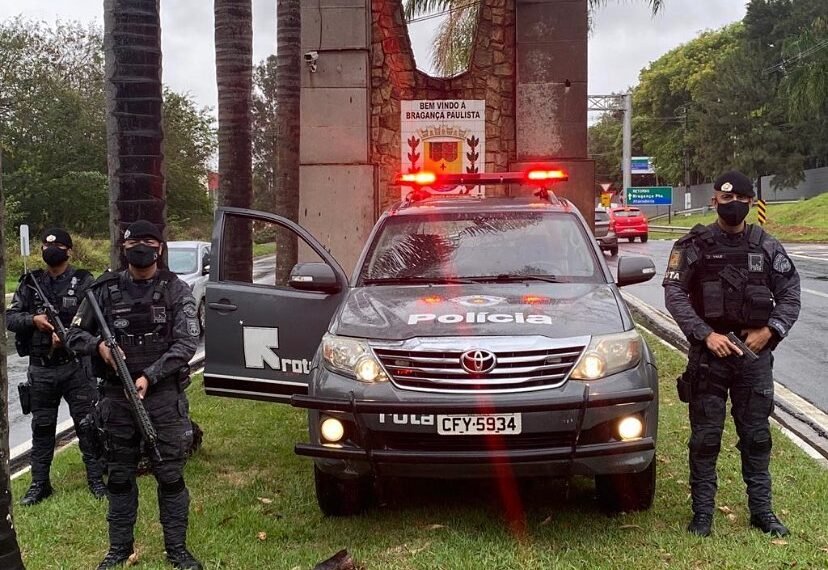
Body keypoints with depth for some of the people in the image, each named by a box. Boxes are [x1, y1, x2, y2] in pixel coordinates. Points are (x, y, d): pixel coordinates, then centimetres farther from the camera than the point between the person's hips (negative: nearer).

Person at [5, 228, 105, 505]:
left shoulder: (83, 282, -3)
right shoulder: (30, 283, 7)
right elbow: (9, 318, 4)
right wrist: (33, 320, -15)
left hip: (75, 367, -3)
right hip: (40, 369, 3)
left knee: (87, 425, 4)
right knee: (41, 428, 13)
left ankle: (96, 479, 15)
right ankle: (39, 484, 23)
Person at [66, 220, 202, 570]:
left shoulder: (176, 291, -3)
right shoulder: (105, 290, 3)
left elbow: (187, 343, -9)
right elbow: (75, 334, 8)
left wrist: (150, 376, -18)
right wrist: (98, 345, -14)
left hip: (164, 395, -2)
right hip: (117, 397, 2)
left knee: (170, 475, 3)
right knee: (119, 476, 12)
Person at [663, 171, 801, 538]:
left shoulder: (766, 247, 6)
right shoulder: (694, 246, -2)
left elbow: (790, 293, 9)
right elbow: (674, 294, -7)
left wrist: (770, 331, -6)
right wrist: (706, 334, -16)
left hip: (755, 352, 2)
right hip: (709, 351, -2)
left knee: (756, 435, 10)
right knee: (705, 436, 3)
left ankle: (761, 510, 21)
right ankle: (702, 512, 13)